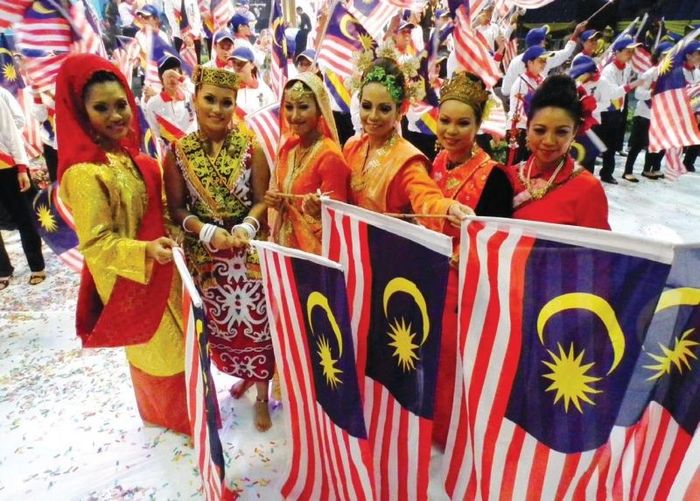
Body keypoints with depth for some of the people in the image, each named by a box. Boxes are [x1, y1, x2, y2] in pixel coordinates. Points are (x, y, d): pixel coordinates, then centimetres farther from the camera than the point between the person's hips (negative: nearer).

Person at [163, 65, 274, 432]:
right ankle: (243, 374, 45)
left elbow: (262, 199, -4)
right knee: (220, 324, 16)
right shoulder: (178, 152, -3)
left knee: (256, 322, 6)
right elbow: (176, 208, -2)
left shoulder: (250, 146, -5)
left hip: (249, 251, -1)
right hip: (204, 254, 2)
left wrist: (247, 227, -22)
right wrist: (208, 231, -18)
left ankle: (262, 395, 28)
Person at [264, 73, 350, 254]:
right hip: (284, 242, 6)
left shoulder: (330, 156, -20)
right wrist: (274, 200, -5)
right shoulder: (288, 146, 0)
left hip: (314, 249, -6)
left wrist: (319, 210, -36)